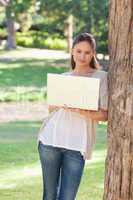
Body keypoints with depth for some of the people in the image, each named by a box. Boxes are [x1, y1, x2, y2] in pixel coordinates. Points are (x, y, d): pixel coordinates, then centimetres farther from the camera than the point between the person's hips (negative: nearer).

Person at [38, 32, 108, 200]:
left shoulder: (101, 77, 3)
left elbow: (105, 114, -1)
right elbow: (51, 108, 15)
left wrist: (85, 112, -20)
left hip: (78, 145, -2)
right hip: (51, 140, 3)